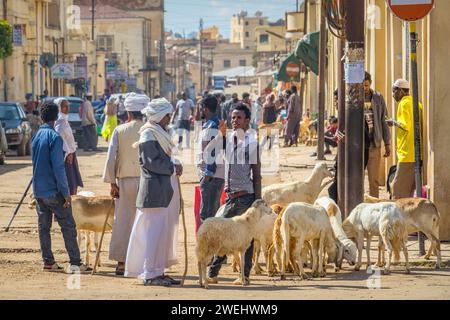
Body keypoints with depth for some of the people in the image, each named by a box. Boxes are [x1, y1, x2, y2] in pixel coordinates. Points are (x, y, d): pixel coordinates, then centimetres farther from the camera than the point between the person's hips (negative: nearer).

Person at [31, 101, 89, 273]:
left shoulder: (36, 136, 8)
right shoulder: (54, 137, -15)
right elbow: (58, 167, -18)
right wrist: (66, 192, -15)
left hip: (38, 191, 7)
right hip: (53, 191, -7)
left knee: (43, 227, 11)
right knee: (68, 226, -3)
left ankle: (48, 262, 12)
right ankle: (75, 263, -6)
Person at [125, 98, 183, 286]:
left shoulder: (160, 133, 18)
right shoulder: (149, 134, -12)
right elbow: (151, 162, -19)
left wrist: (174, 164, 5)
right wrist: (173, 167, -12)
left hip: (165, 191, 10)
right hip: (155, 191, -10)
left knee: (164, 231, 11)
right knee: (154, 230, -8)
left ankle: (158, 272, 16)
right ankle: (150, 273, -6)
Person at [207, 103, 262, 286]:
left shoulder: (251, 142, -4)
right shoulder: (228, 139, 11)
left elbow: (257, 174, -4)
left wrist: (257, 200, -9)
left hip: (246, 195, -5)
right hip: (231, 195, 5)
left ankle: (246, 276, 6)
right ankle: (212, 273, 5)